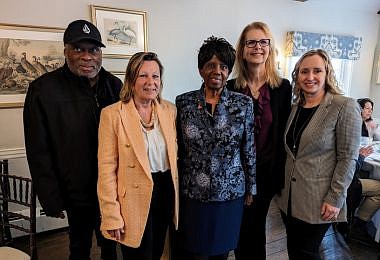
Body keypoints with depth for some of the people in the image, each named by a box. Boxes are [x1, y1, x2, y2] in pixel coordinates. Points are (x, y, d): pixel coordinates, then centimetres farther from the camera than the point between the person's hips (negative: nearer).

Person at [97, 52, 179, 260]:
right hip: (134, 198, -4)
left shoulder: (170, 110, 1)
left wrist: (177, 193, 6)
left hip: (167, 191, 5)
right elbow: (107, 168, -11)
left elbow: (176, 155, 9)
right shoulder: (112, 114, -12)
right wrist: (112, 216, -12)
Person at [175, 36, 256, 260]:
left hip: (231, 192, 1)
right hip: (193, 193, 0)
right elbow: (177, 149, 2)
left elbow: (249, 150, 1)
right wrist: (175, 187, 6)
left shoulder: (244, 104, -5)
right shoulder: (183, 102, -4)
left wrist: (251, 188, 5)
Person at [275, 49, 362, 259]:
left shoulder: (345, 107, -11)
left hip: (318, 201, -5)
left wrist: (335, 199, -15)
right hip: (289, 198, 6)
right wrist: (281, 186, 12)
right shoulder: (295, 108, 7)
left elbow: (348, 158, -13)